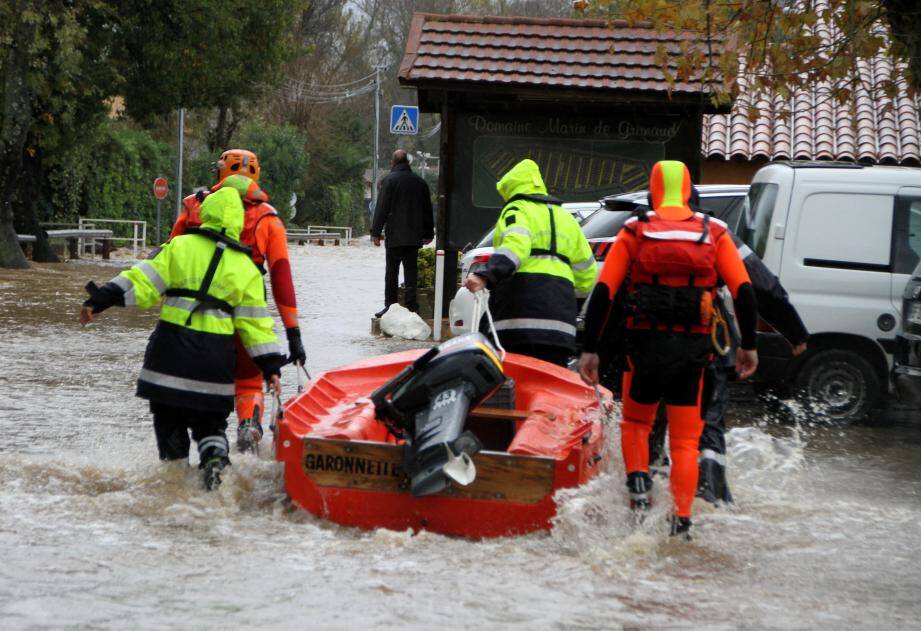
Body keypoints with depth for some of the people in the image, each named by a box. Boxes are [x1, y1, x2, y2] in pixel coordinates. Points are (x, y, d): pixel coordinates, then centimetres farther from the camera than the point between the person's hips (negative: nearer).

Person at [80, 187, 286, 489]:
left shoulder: (180, 246, 1)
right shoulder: (246, 267, 6)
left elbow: (143, 281, -5)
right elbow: (255, 322, 5)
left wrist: (100, 300, -3)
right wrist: (270, 366, 8)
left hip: (171, 349, -1)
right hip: (215, 357, 2)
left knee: (169, 419, 13)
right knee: (210, 422, 14)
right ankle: (215, 458, -13)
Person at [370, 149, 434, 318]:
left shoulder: (389, 180, -6)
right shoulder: (420, 182, 10)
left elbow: (381, 208, -9)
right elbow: (427, 210, 16)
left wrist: (376, 232, -7)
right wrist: (428, 233, 23)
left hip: (395, 236, -4)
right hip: (414, 237, 4)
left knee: (392, 271, 1)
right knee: (411, 270, 6)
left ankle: (390, 305, 0)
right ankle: (411, 306, 2)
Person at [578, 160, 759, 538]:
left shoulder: (634, 231, 5)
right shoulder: (714, 232, 7)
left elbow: (603, 291, -3)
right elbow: (744, 291, 0)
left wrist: (589, 349, -2)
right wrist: (748, 345, 8)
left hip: (645, 343, 0)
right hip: (693, 349, 0)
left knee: (635, 423, 21)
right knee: (685, 440, 9)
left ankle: (638, 482, -2)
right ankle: (682, 519, -1)